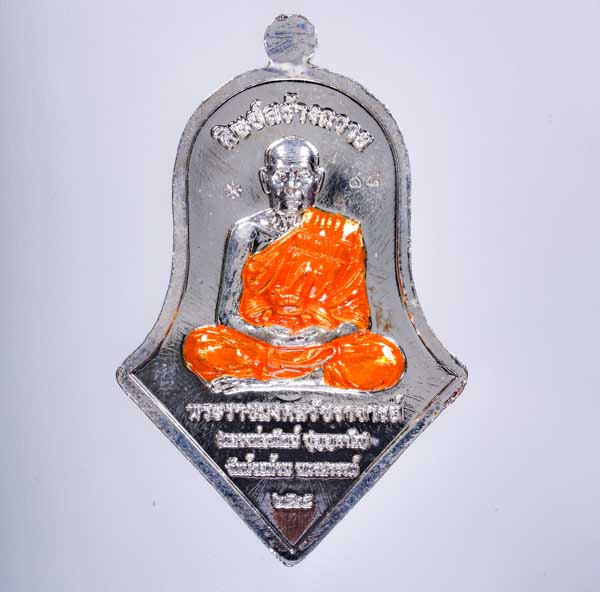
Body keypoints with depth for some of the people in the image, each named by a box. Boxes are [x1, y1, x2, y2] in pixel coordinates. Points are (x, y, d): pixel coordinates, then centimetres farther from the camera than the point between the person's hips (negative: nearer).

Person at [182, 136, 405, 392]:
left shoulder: (342, 234, 4)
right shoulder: (248, 231, 2)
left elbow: (357, 317, 2)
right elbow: (228, 315, -2)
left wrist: (321, 334, -19)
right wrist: (271, 334, -20)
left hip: (322, 349, 1)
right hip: (259, 347, -1)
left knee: (387, 360, -29)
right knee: (199, 346, -30)